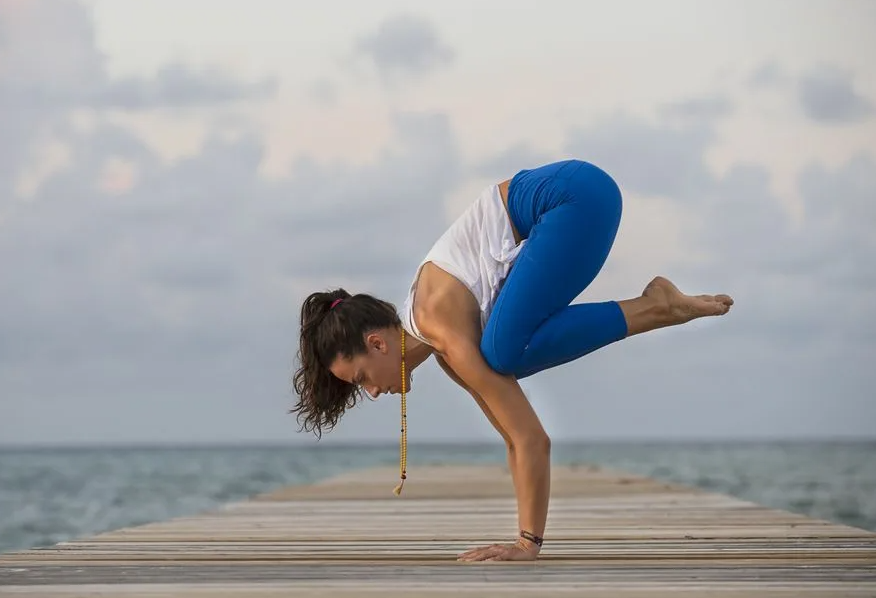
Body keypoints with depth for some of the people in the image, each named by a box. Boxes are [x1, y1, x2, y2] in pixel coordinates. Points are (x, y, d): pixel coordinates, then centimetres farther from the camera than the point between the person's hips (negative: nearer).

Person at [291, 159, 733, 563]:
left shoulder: (444, 332, -15)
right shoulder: (428, 331, 10)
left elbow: (532, 441, -18)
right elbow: (515, 434, 14)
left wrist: (530, 542, -13)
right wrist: (528, 534, 13)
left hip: (577, 197, -9)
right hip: (557, 201, 9)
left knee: (505, 353, -22)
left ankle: (653, 309, -11)